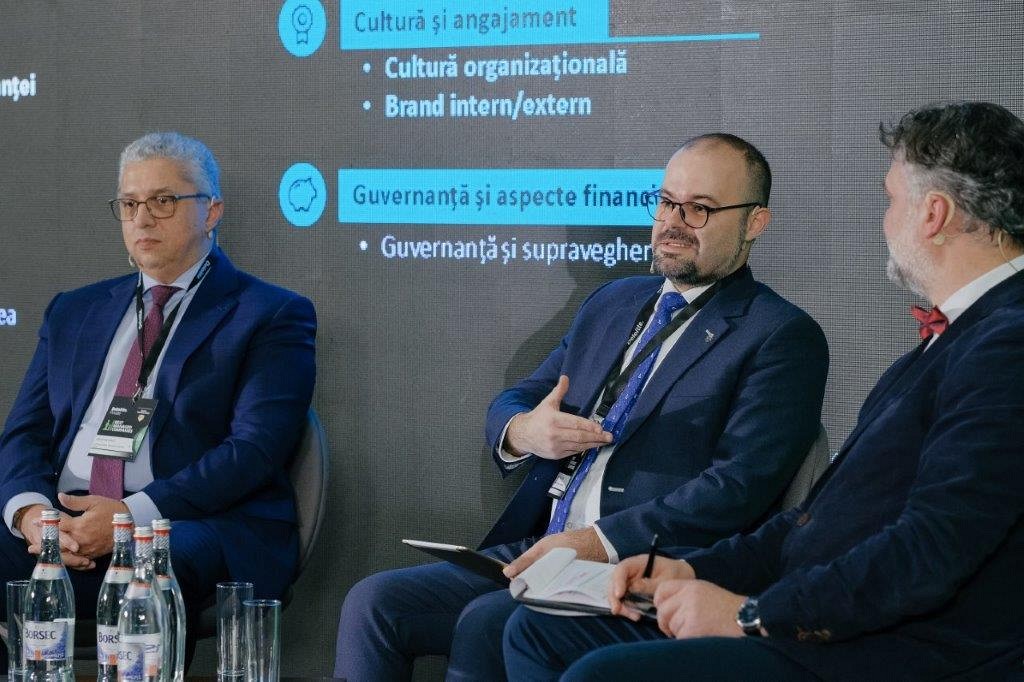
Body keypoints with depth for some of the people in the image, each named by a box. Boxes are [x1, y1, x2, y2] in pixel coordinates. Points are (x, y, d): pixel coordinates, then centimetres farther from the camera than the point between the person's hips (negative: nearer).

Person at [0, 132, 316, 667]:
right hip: (62, 522, 4)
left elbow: (256, 448, -6)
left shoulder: (271, 316, 7)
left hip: (196, 529, -4)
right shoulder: (74, 311, 25)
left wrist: (134, 514, -17)